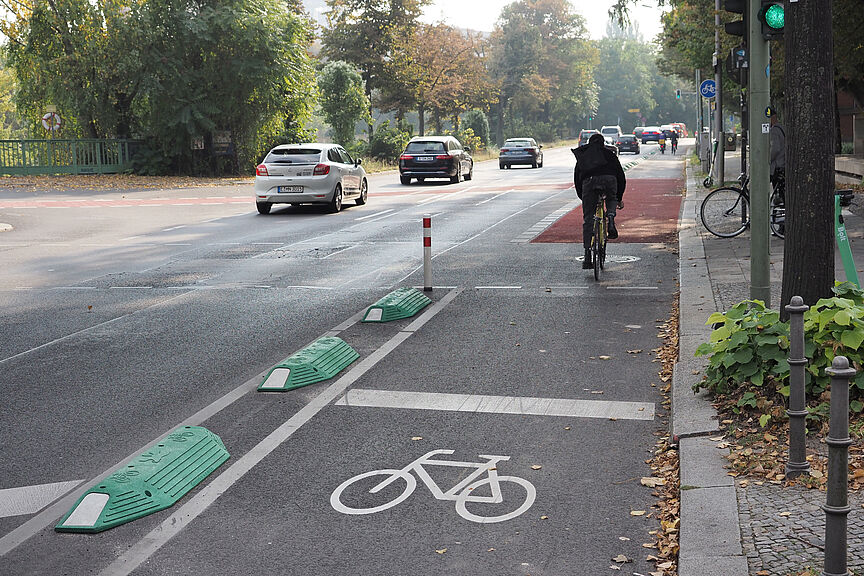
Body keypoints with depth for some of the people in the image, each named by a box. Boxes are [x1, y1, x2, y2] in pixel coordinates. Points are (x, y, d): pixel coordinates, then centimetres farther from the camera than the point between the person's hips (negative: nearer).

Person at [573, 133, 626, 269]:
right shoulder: (609, 153, 30)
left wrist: (582, 196, 34)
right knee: (612, 200, 34)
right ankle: (611, 216, -1)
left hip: (589, 181, 0)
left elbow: (577, 178, 27)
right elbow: (621, 176, 30)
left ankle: (587, 257, -2)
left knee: (588, 219, 5)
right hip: (609, 179, 0)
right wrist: (619, 199, 37)